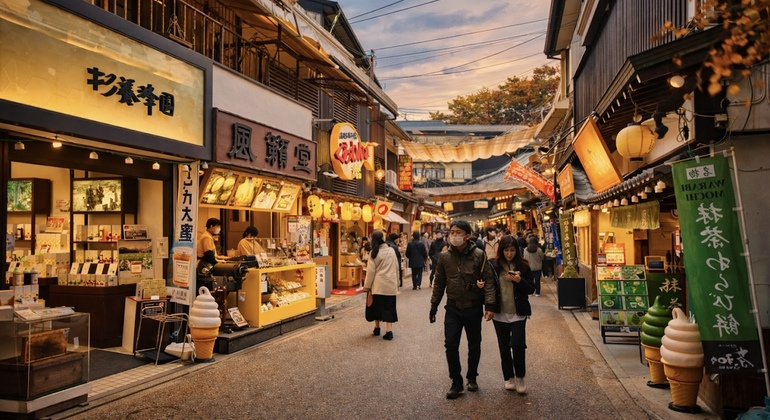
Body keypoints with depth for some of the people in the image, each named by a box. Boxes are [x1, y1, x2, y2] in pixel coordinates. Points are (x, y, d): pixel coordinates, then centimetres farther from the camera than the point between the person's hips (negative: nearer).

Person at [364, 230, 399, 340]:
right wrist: (396, 282, 19)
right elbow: (396, 267, 9)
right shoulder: (391, 250, 2)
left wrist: (367, 287, -1)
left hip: (378, 285, -2)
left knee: (377, 306, 14)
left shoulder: (375, 253, -9)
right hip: (391, 285, 2)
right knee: (388, 307, 5)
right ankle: (389, 330, -4)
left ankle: (377, 328, 26)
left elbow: (371, 271, -8)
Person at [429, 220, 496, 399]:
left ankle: (472, 378, 33)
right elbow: (439, 283, 5)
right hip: (453, 307, 1)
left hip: (474, 308, -1)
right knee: (450, 344, -2)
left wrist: (489, 305, -17)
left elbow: (489, 280, -10)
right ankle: (456, 381, 14)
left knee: (474, 345, 13)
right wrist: (434, 305, 6)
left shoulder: (479, 255, -10)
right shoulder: (444, 257, -2)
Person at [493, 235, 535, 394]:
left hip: (518, 314, -1)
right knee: (504, 347, 10)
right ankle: (508, 378, 26)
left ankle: (519, 377, 12)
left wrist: (519, 281, -17)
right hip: (500, 314, 1)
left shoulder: (523, 267, -1)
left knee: (518, 345, -10)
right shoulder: (494, 266, -3)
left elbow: (531, 289, 0)